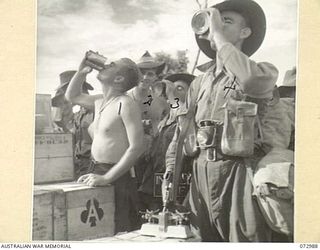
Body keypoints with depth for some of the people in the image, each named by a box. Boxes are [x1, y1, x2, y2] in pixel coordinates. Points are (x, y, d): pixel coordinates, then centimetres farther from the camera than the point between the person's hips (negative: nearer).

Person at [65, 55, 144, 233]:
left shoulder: (125, 104, -14)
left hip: (116, 179, -8)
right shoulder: (100, 102, 11)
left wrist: (106, 178, -22)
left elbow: (137, 147, -21)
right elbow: (72, 96, 31)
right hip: (96, 173, 8)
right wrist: (82, 71, 13)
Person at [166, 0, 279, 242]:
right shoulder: (200, 82, 14)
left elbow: (253, 81, -27)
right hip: (201, 173, 5)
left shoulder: (263, 70, -1)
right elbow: (181, 133, 16)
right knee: (202, 240, 12)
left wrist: (219, 34, -18)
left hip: (239, 172, -5)